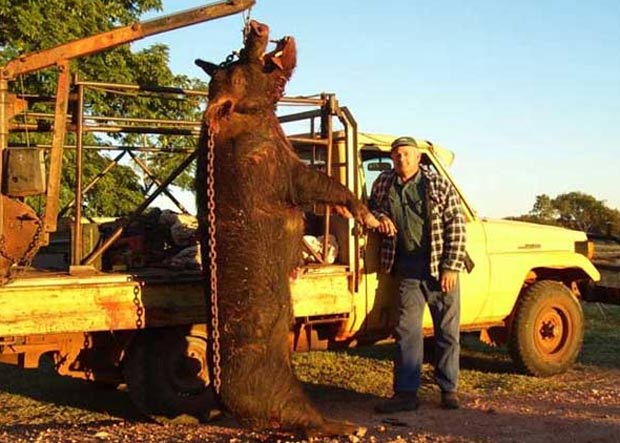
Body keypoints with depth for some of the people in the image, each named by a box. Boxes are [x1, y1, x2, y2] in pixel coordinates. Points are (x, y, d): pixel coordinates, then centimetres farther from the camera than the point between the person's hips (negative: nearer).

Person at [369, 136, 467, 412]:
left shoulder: (439, 186, -5)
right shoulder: (383, 184, 6)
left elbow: (456, 227, -6)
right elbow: (371, 206, 23)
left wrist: (451, 267, -12)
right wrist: (379, 217, -3)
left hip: (441, 266, -3)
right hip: (408, 268, 3)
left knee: (447, 331, 4)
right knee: (407, 331, 0)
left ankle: (448, 390, 14)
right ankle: (406, 393, 4)